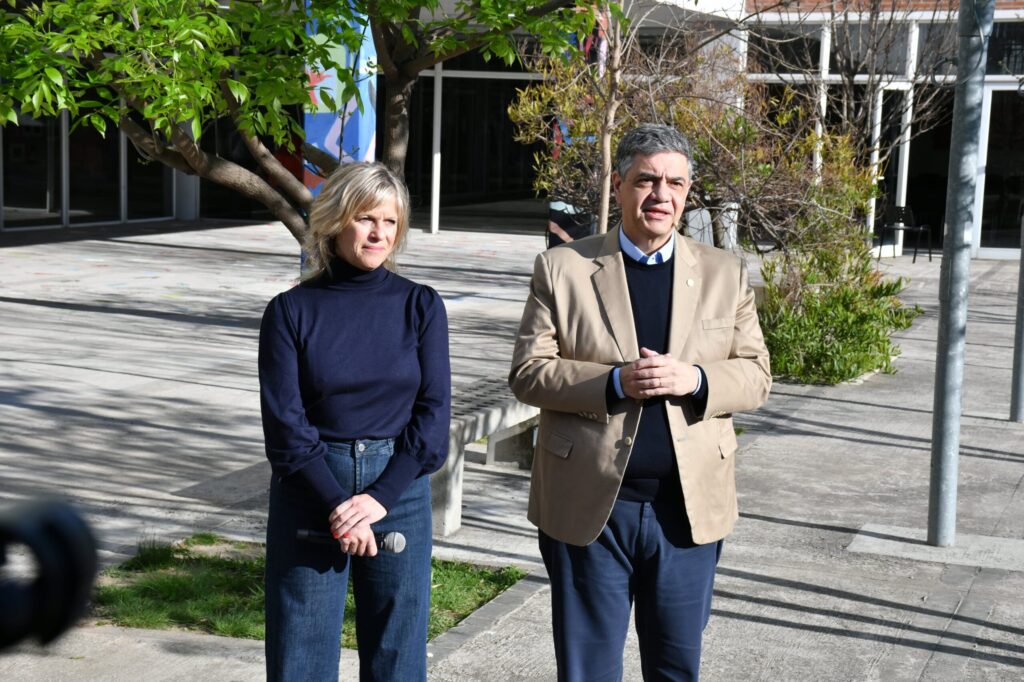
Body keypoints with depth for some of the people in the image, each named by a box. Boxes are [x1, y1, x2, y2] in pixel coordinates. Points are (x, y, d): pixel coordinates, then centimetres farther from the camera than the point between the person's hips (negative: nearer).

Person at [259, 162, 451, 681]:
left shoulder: (421, 306, 3)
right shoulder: (291, 311, -1)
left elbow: (433, 412, -2)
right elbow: (284, 423, -5)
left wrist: (377, 498, -12)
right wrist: (337, 504, -14)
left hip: (400, 494, 1)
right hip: (311, 496, -1)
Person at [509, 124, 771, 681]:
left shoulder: (725, 274, 6)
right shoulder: (562, 268, 0)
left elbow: (755, 376, 5)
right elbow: (527, 373, -4)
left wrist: (694, 380, -16)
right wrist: (615, 383, -19)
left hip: (689, 509, 2)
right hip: (590, 507, -1)